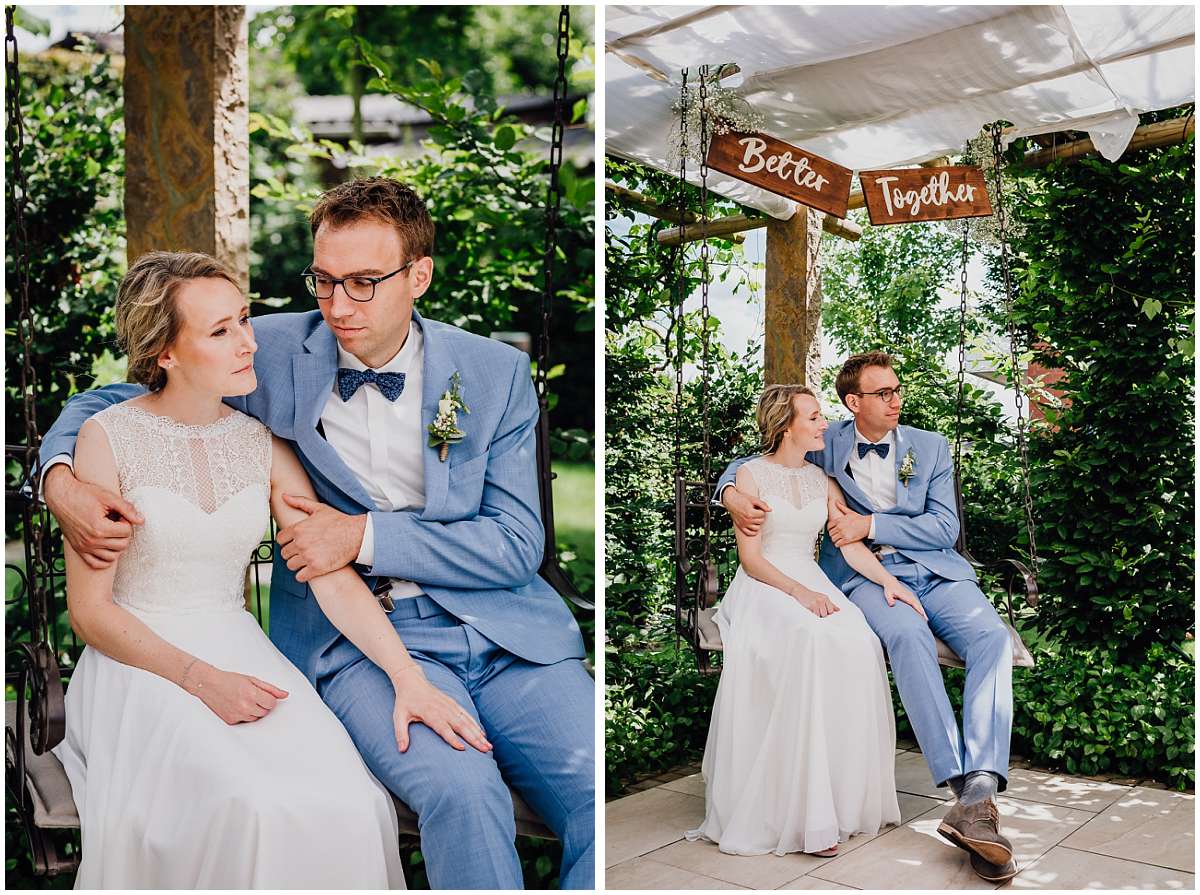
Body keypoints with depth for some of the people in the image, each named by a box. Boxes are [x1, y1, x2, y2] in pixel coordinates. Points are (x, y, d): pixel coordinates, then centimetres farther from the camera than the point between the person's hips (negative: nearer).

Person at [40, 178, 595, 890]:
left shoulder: (496, 371, 3)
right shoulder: (273, 352, 3)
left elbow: (518, 545, -1)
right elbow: (114, 400, 15)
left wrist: (366, 536, -11)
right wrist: (61, 480, -7)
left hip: (502, 628, 2)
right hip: (359, 637, -1)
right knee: (461, 790, -30)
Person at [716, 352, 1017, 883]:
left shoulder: (930, 447, 13)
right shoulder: (826, 445, 10)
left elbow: (945, 528, 5)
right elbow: (752, 461, 17)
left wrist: (872, 524, -8)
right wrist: (731, 492, -7)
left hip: (937, 573, 3)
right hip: (866, 576, -2)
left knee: (992, 637, -28)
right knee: (907, 634, -36)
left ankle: (980, 791, -40)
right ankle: (963, 787, -41)